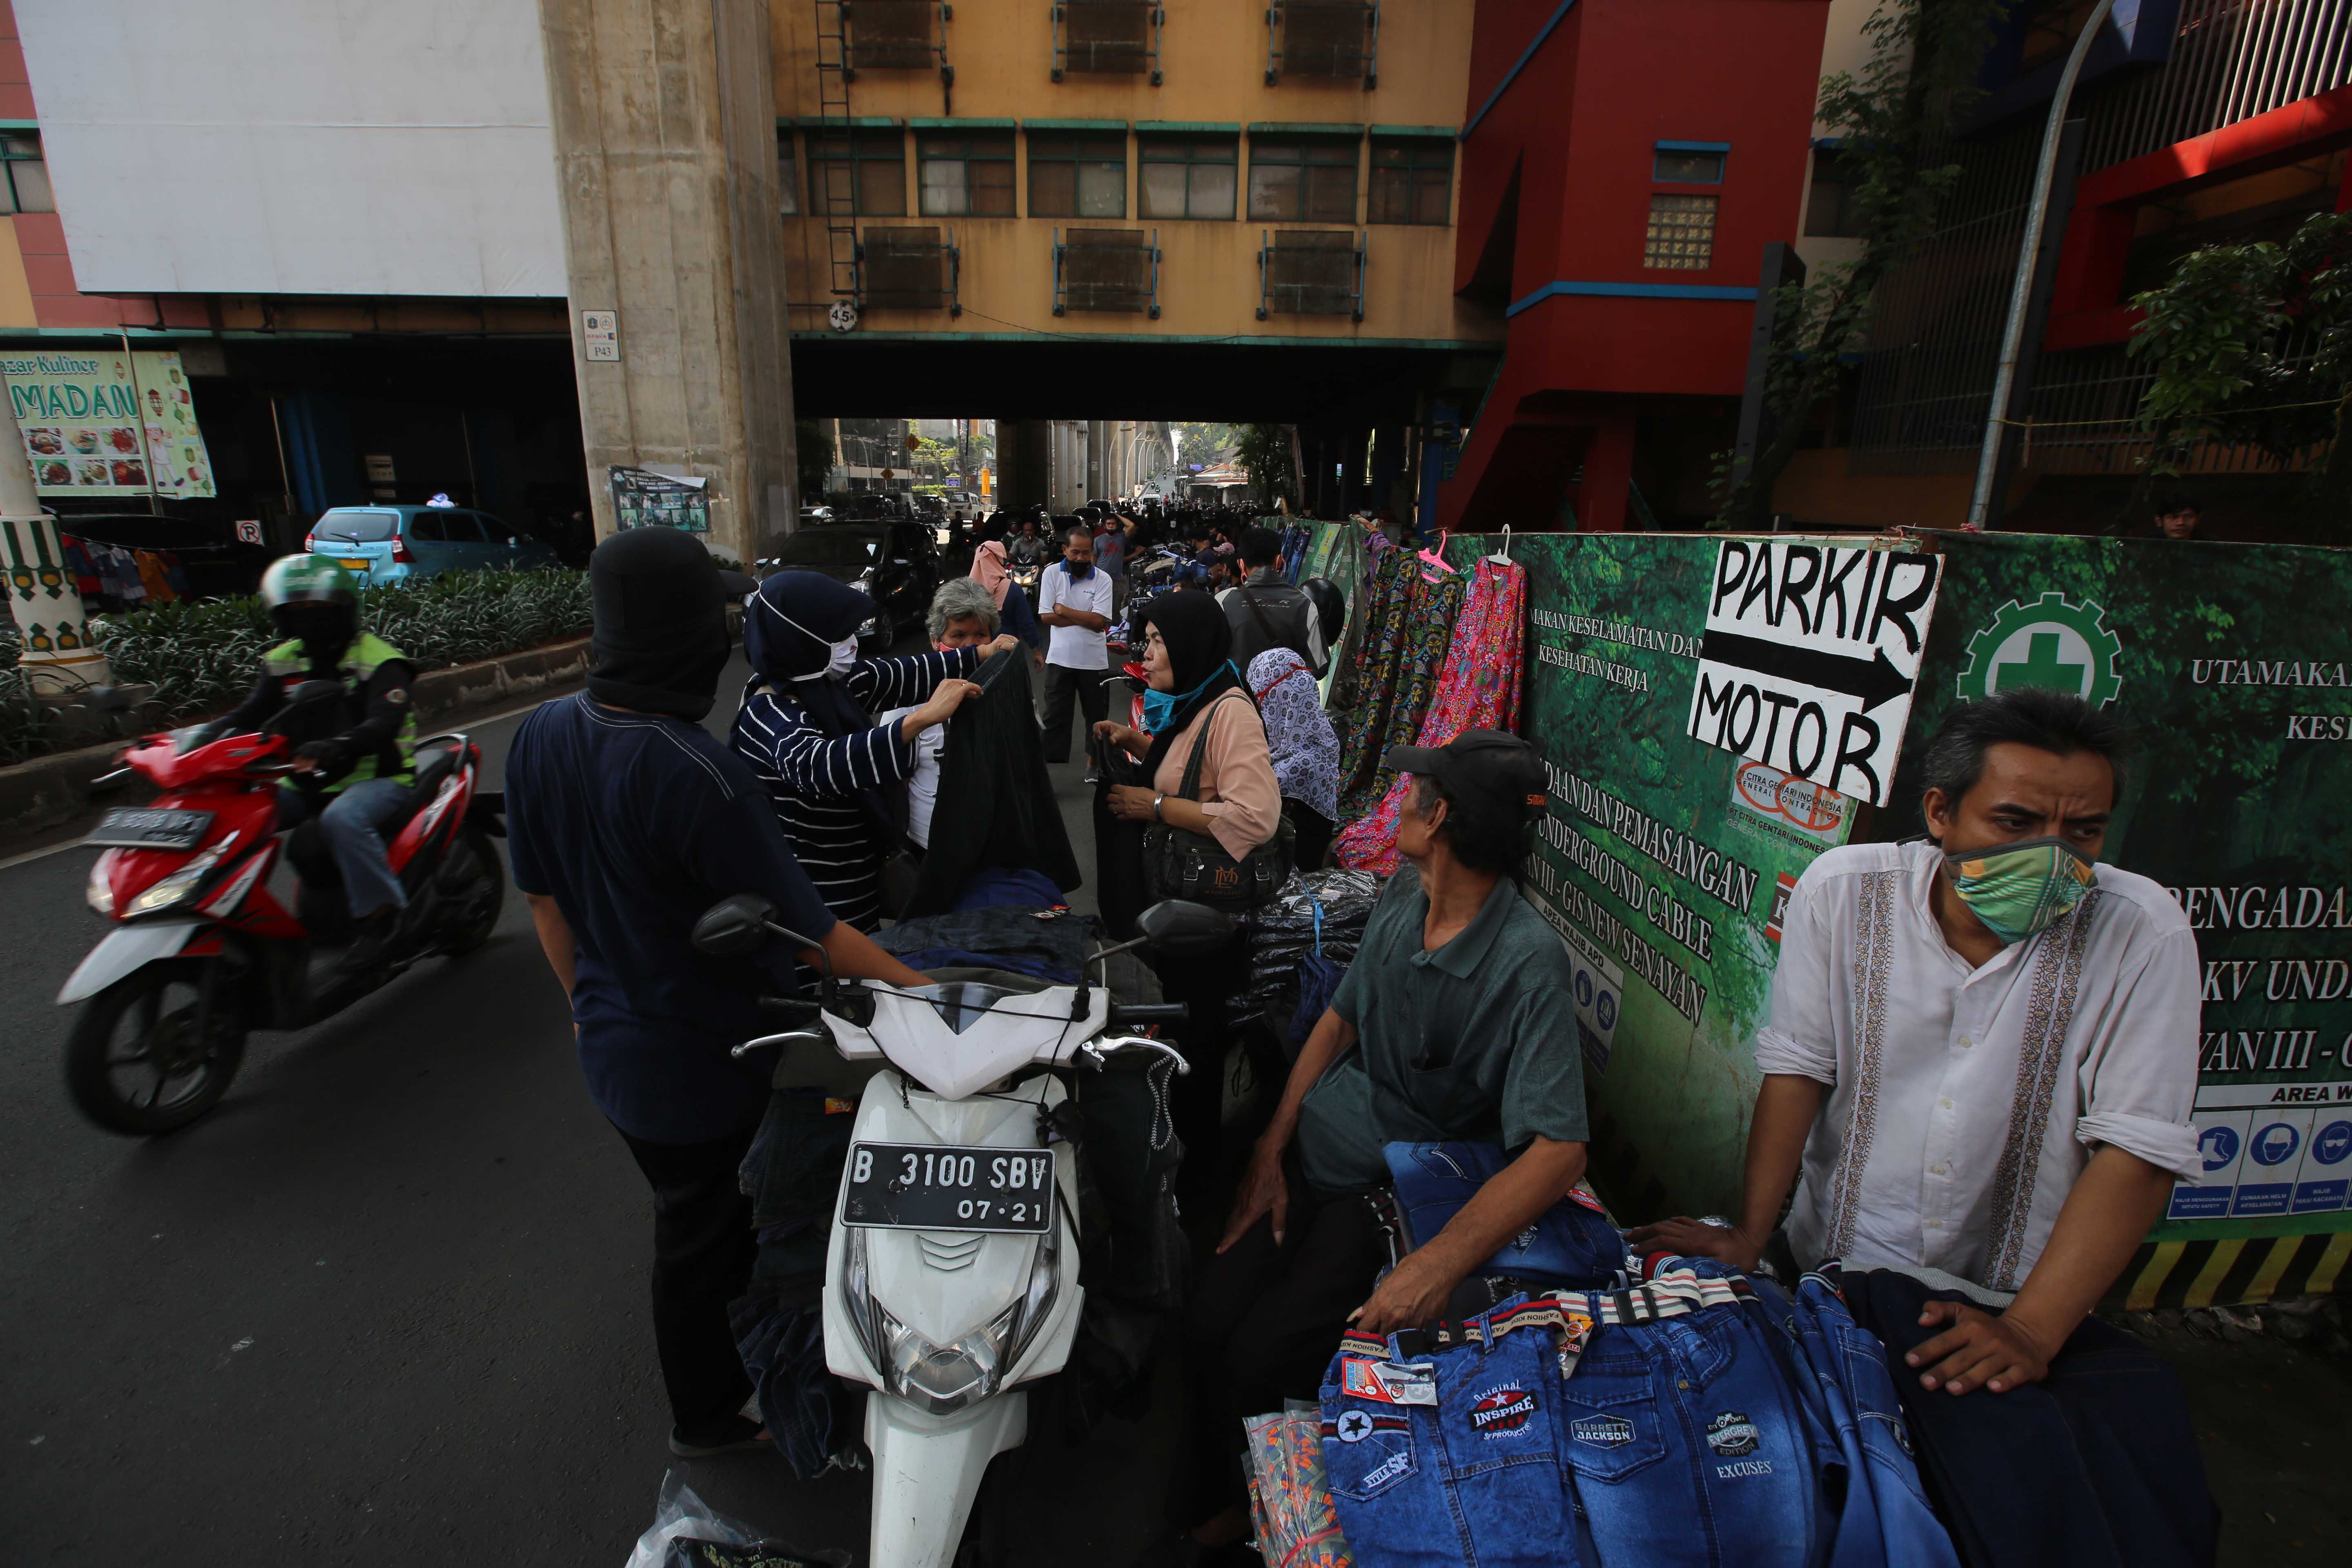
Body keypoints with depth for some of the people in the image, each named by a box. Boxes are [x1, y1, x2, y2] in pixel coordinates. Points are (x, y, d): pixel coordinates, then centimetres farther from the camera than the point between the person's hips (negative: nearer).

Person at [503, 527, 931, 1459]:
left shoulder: (543, 735, -9)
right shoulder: (699, 775, -34)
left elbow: (542, 896, 3)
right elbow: (806, 934, -28)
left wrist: (587, 1000, 17)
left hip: (610, 1044, 8)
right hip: (703, 1060, -7)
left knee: (688, 1210, 32)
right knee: (700, 1238, 17)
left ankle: (726, 1350, 60)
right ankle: (710, 1415, 44)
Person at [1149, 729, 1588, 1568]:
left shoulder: (1529, 963, -24)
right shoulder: (1404, 894, -3)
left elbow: (1558, 1150, -28)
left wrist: (1439, 1264, -38)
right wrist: (1270, 1153, 2)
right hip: (1311, 1151, 5)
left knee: (1258, 1359, -14)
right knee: (1207, 1325, -6)